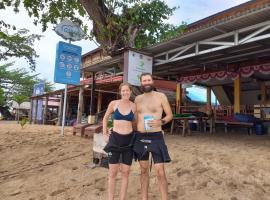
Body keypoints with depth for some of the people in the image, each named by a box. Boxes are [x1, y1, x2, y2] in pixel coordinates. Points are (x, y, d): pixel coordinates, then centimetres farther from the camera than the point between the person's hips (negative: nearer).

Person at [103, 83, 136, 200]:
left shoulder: (134, 106, 0)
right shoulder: (114, 103, -2)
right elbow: (105, 118, 12)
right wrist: (105, 134, 8)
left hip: (128, 140, 1)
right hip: (115, 139, -1)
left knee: (125, 173, 8)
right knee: (113, 172, 5)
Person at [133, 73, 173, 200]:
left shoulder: (161, 96, -2)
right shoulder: (137, 99, 9)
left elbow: (170, 115, 2)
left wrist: (161, 122, -17)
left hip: (156, 137, -3)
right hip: (140, 137, 4)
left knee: (160, 172, -5)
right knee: (144, 170, 13)